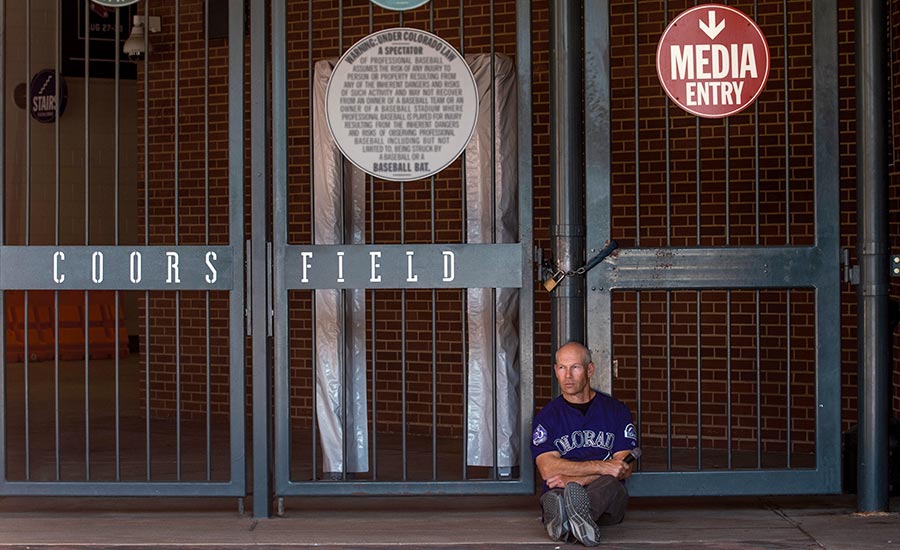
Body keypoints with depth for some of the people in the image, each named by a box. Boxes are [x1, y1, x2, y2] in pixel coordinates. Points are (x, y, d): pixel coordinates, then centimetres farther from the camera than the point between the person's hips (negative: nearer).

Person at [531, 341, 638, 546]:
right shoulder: (547, 416, 13)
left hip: (608, 504, 0)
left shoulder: (616, 410, 14)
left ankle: (561, 521, -66)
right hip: (560, 493, 0)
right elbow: (547, 469, -3)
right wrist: (601, 467, -14)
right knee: (553, 495, -37)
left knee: (609, 484, -37)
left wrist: (574, 479, -13)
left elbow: (624, 470, 3)